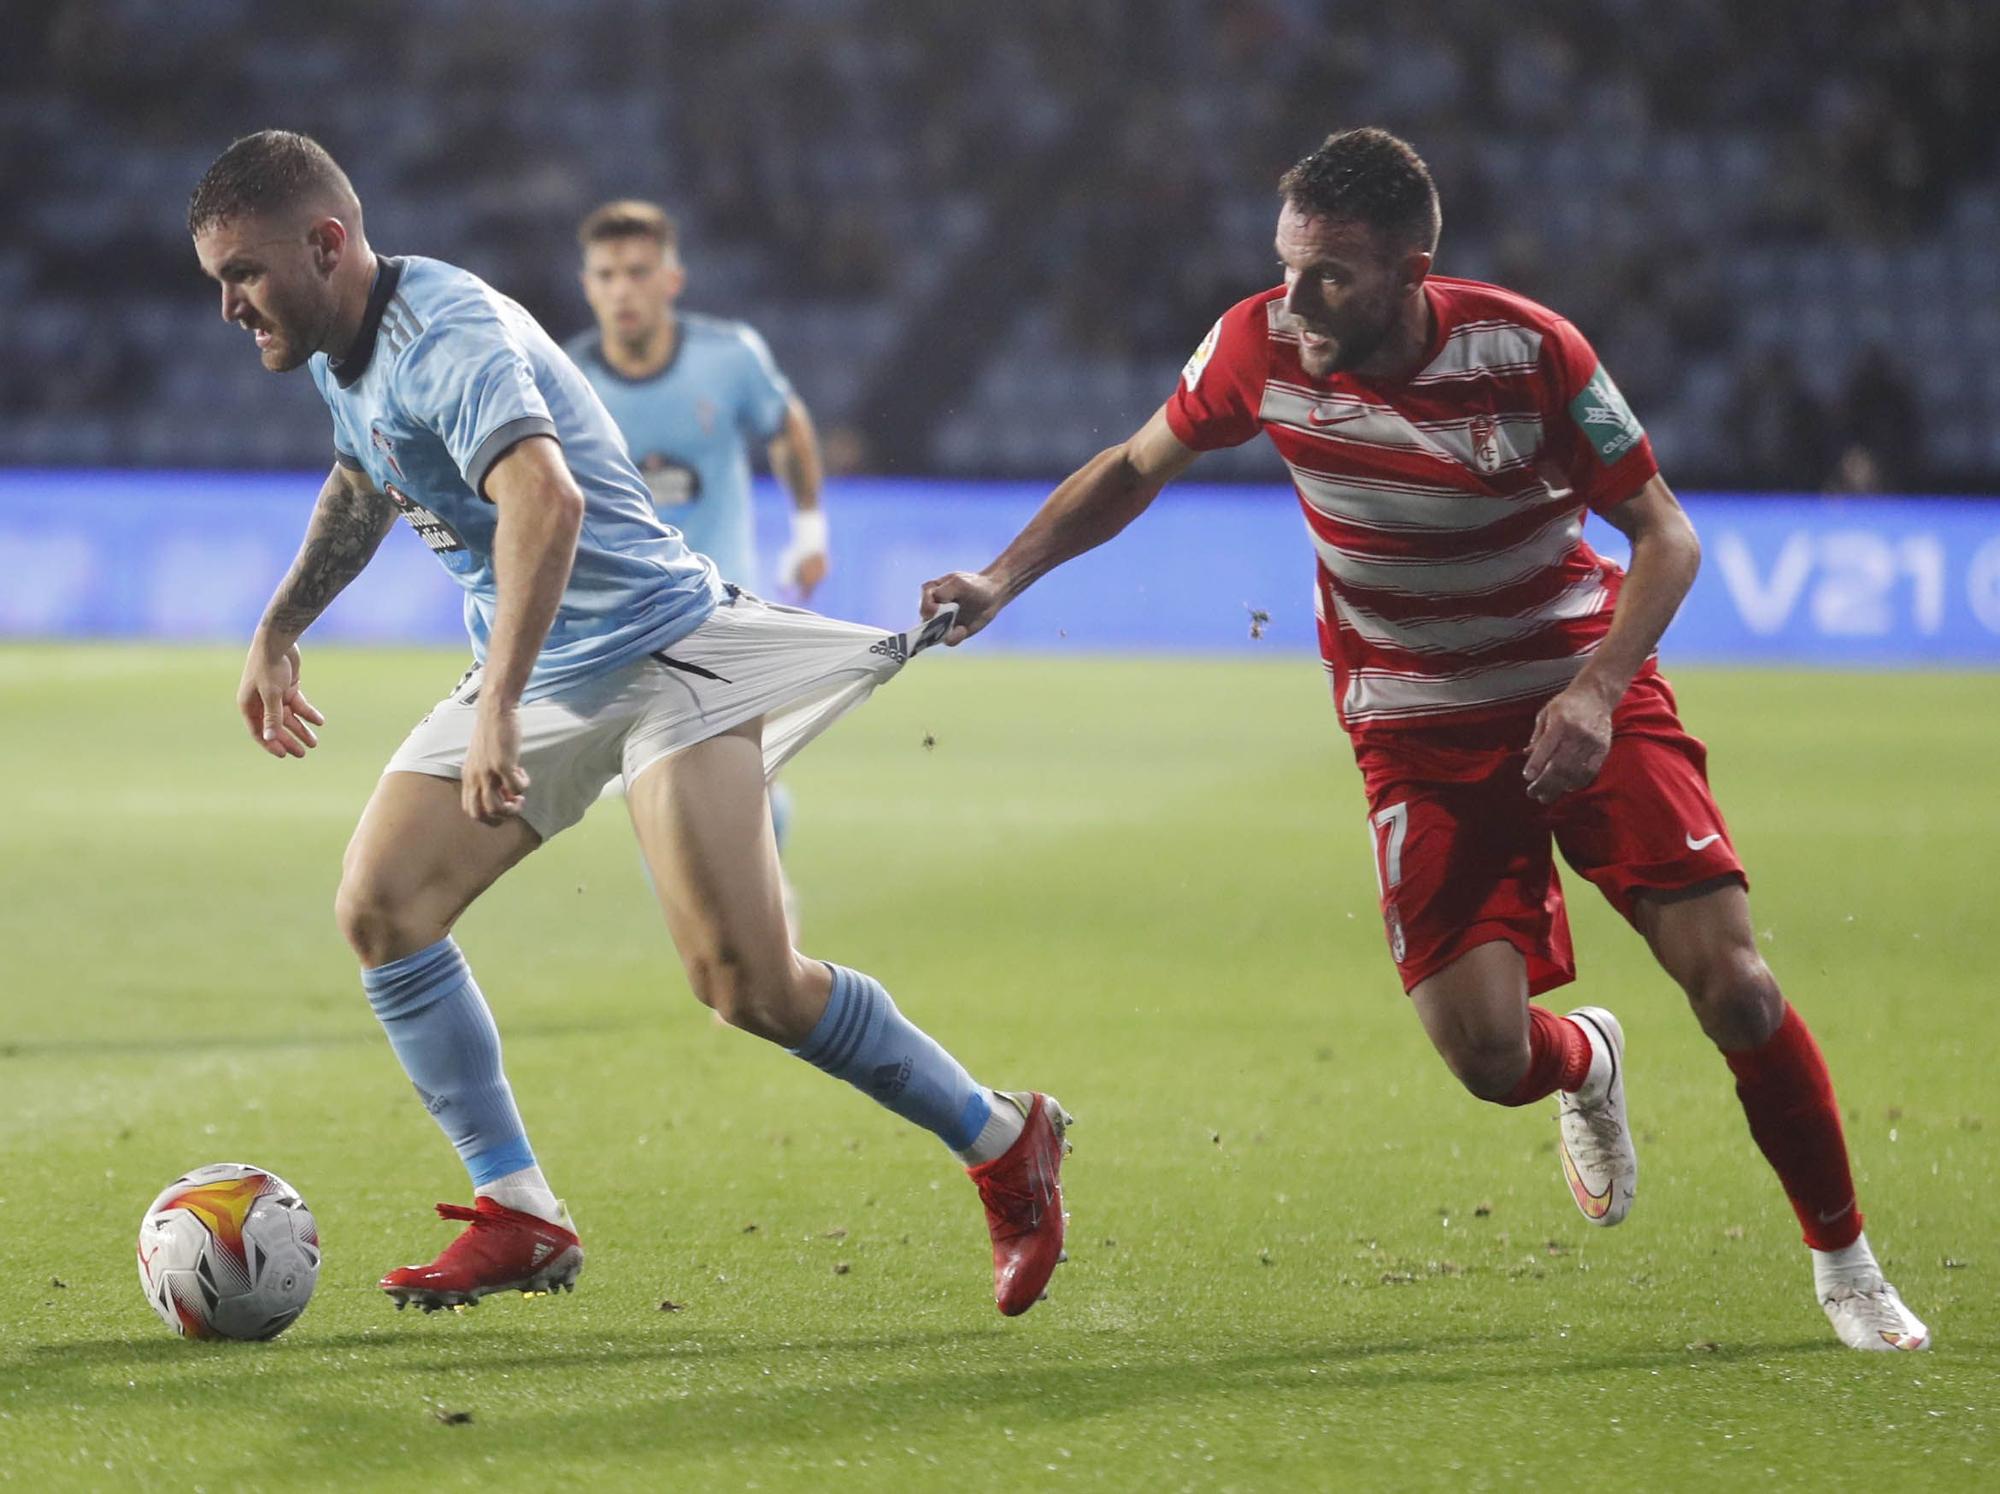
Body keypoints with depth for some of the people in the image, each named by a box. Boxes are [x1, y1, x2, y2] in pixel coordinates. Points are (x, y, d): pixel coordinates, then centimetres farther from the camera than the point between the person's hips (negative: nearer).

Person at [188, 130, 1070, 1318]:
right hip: (538, 676, 9)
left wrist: (497, 708, -50)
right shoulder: (342, 350, 6)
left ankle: (1005, 1145, 2)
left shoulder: (447, 338, -25)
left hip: (658, 653, -9)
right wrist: (278, 631, 34)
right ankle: (520, 1218, -1)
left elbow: (546, 500, -44)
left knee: (748, 984, -17)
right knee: (380, 908, -6)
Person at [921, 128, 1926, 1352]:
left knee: (1734, 987, -14)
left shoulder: (1529, 352, -20)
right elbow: (1136, 468, 7)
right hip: (1419, 733, 2)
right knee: (1485, 1052, -15)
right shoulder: (1262, 346, -13)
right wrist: (1002, 581, -4)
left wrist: (1596, 691, -25)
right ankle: (1585, 1063, 25)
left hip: (1585, 696, -1)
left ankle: (1845, 1262, 9)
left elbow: (1666, 536, -10)